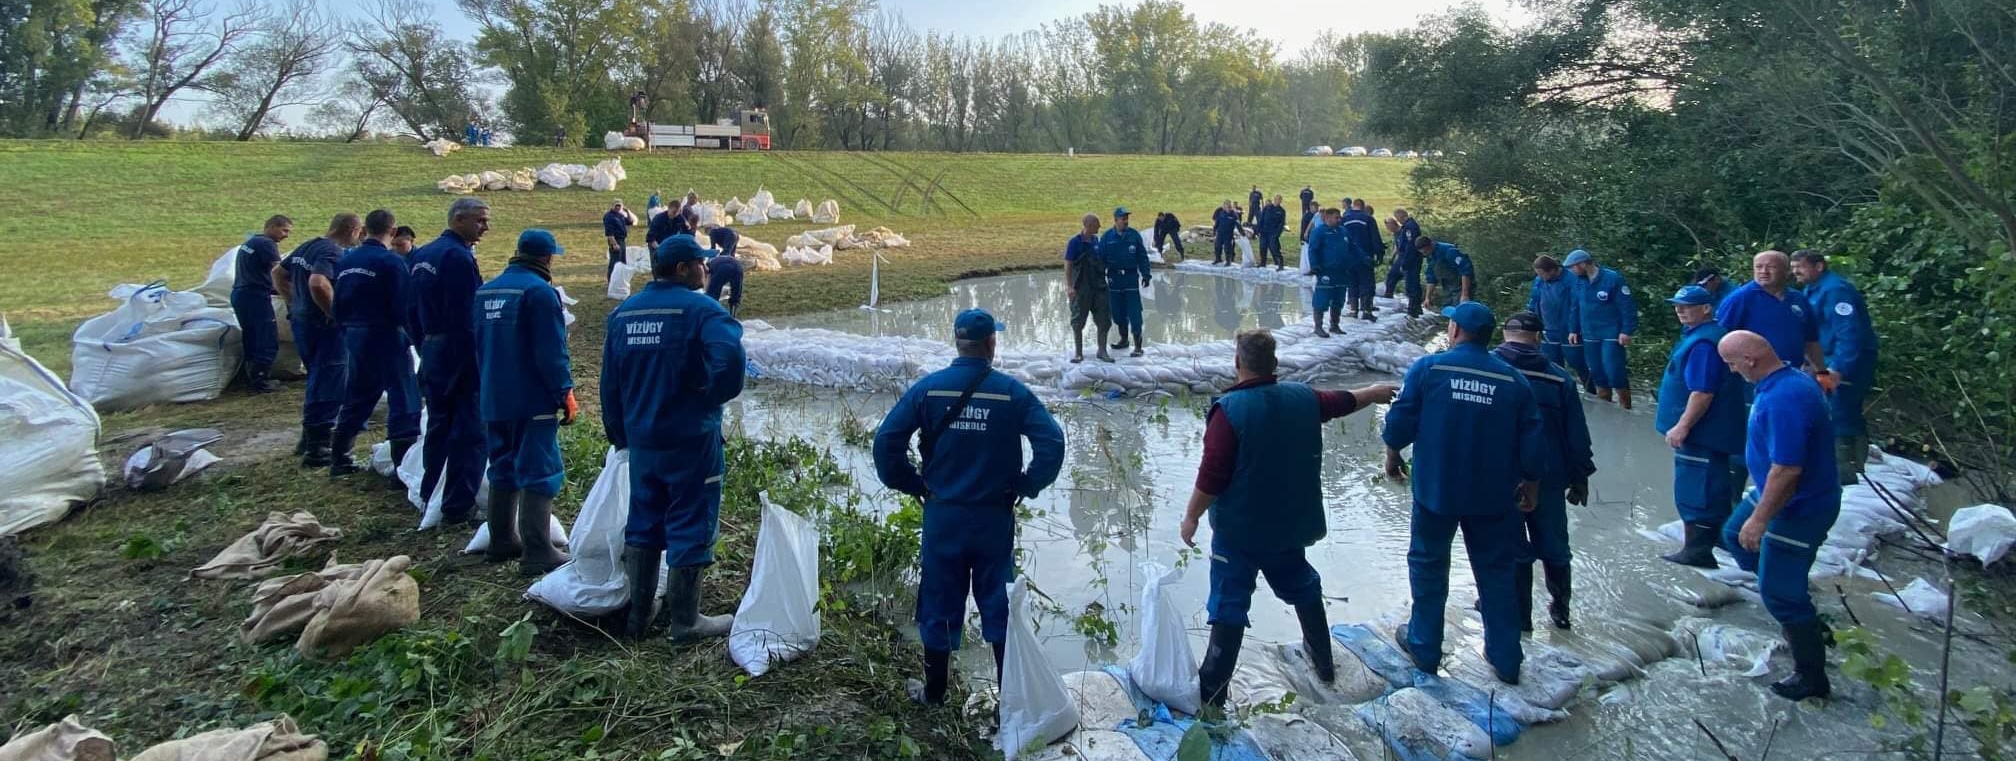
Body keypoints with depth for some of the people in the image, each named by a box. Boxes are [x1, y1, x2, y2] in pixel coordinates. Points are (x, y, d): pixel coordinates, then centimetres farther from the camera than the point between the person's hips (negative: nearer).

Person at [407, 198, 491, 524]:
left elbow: (415, 311, 18)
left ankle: (430, 497, 30)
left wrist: (425, 347, 23)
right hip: (460, 354, -10)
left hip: (432, 352, 10)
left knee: (438, 427, 20)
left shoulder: (423, 254, 12)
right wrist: (477, 362, -19)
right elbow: (466, 319, -21)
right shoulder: (459, 257, -17)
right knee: (469, 433, -3)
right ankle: (459, 507, 0)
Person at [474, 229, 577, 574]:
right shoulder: (539, 291, -15)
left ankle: (501, 541, 26)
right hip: (533, 401, -8)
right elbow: (551, 351, -19)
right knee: (539, 474, -5)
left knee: (503, 469, 18)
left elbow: (479, 345, 20)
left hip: (494, 400, 8)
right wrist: (566, 393, -13)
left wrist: (482, 391, 27)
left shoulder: (487, 290, 13)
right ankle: (537, 553, -7)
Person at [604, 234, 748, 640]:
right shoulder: (701, 309, -14)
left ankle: (638, 615, 26)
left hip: (641, 440, 7)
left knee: (643, 524, 18)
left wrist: (619, 434, 21)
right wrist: (715, 395, -14)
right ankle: (685, 621, 13)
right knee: (690, 526, 4)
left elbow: (610, 382, 13)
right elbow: (731, 357, -33)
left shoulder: (623, 312, 8)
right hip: (691, 440, -6)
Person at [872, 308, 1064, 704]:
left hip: (942, 516, 1)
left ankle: (934, 691, 27)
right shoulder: (1012, 392, -9)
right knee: (999, 604, 13)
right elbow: (1052, 442, -15)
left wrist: (914, 485, 3)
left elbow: (886, 440, -9)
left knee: (938, 603, 14)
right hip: (995, 517, 0)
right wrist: (1025, 486, -1)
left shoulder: (928, 388, -7)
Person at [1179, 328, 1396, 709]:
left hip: (1239, 528, -6)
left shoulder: (1229, 409, -21)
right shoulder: (1303, 398, -3)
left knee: (1229, 605, 0)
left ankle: (1212, 690, 4)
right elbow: (1342, 401, 19)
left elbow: (1212, 476, -22)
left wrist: (1191, 516, -8)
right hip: (1288, 522, 6)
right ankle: (1323, 662, 43)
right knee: (1303, 588, 25)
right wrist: (1375, 392, 40)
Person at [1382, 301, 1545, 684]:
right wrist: (1531, 484, 14)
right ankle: (1506, 659, 22)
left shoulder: (1428, 368, -10)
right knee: (1495, 572, 14)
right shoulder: (1514, 379, -2)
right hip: (1494, 495, 2)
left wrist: (1392, 456, 8)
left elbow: (1400, 421, -10)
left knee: (1429, 565, 14)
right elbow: (1532, 442, -1)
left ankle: (1424, 648, 23)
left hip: (1436, 489, -2)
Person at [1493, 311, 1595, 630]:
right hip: (1548, 477, 2)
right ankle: (1560, 609, 30)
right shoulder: (1559, 377, -3)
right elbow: (1577, 435, 1)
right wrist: (1581, 477, 12)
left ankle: (1519, 616, 13)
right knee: (1553, 544, 17)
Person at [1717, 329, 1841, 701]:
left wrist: (1759, 520, -24)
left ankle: (1811, 677, 20)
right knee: (1735, 535, 28)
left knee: (1780, 594, 2)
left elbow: (1787, 470, -33)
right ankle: (1802, 616, 36)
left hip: (1799, 508, -10)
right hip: (1779, 493, 10)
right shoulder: (1791, 378, 0)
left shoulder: (1783, 399, -32)